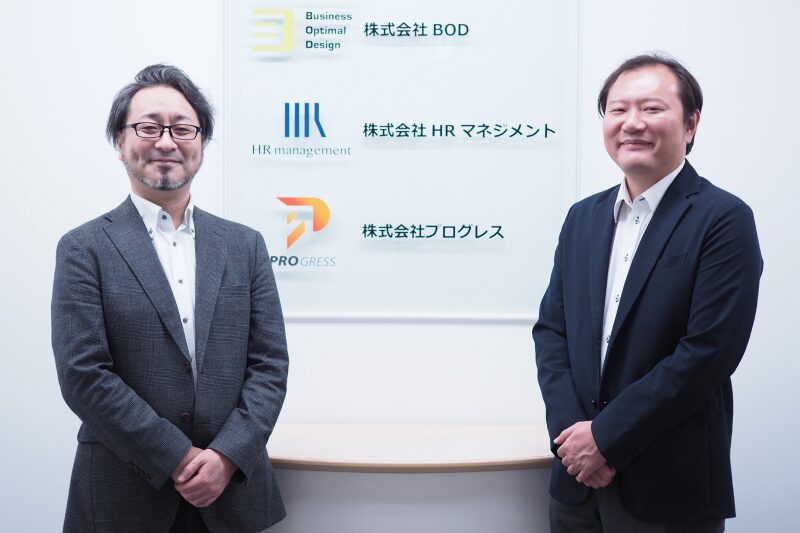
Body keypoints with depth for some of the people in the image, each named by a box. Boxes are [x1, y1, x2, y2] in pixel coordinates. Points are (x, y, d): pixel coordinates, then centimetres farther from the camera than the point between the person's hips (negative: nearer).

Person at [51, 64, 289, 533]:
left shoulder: (245, 245, 5)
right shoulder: (85, 249, -3)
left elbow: (270, 363, 1)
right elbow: (83, 374, -10)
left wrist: (227, 455, -12)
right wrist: (178, 458, -13)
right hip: (123, 495, -2)